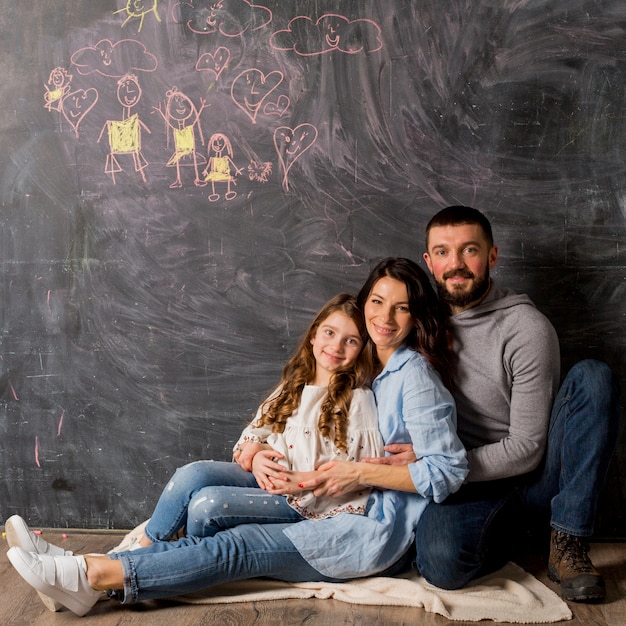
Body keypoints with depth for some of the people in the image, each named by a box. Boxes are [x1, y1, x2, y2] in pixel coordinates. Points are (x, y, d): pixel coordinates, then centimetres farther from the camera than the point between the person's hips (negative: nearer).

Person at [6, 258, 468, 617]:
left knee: (234, 548, -20)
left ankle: (93, 576, -18)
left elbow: (448, 471, -16)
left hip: (378, 534, -7)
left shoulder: (415, 374, -10)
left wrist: (364, 471, -16)